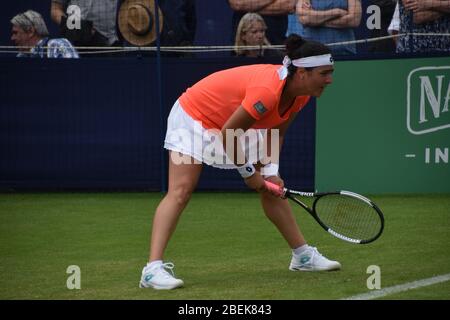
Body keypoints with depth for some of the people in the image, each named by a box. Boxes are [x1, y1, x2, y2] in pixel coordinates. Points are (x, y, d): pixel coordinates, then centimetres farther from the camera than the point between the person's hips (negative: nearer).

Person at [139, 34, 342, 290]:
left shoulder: (301, 95, -12)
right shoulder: (268, 90, -38)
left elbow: (276, 133, 3)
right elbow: (229, 133, -29)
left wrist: (271, 171, -10)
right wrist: (248, 173, -16)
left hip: (236, 125, 9)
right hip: (193, 116, -9)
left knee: (271, 186, 9)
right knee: (181, 191, -19)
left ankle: (304, 256, 20)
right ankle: (153, 269, -26)